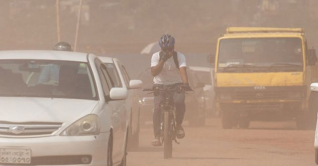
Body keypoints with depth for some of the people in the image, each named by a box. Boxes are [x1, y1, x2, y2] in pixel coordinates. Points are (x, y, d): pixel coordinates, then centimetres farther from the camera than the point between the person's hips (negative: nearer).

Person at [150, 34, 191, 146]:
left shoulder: (179, 57, -6)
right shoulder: (156, 56, -4)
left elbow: (183, 71, -22)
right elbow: (154, 72, -16)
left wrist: (185, 83, -41)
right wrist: (162, 60, -27)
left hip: (176, 85, -1)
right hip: (160, 85, 1)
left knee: (179, 102, -31)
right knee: (157, 108, -22)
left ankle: (178, 125, -5)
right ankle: (157, 136, -20)